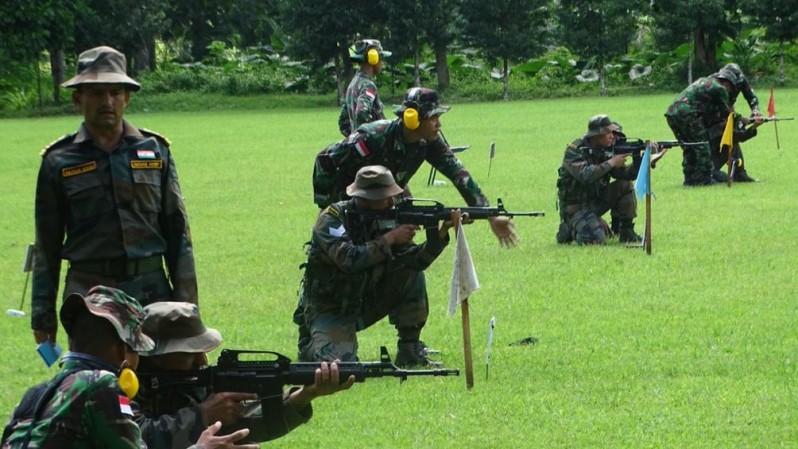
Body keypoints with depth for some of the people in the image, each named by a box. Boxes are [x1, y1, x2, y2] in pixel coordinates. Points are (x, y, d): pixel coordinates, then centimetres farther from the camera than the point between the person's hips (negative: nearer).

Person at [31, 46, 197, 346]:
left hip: (151, 289, 2)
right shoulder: (59, 162, 4)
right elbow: (46, 246, 7)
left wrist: (186, 301, 5)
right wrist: (43, 315, 4)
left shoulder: (155, 151, 8)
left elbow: (177, 231, 10)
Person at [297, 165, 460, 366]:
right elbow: (350, 260, -36)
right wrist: (390, 238, -31)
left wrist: (441, 234, -27)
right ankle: (311, 346, 9)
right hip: (329, 311, -6)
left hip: (365, 302, 6)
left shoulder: (384, 219, -3)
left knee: (412, 274, -10)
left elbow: (415, 260, -12)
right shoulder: (332, 218, -20)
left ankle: (410, 350, -2)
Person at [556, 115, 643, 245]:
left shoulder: (606, 151, 1)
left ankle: (626, 231, 0)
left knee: (625, 185, -10)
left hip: (596, 201, 7)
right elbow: (584, 175, -35)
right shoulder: (574, 151, -18)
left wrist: (638, 160, -22)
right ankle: (569, 229, 4)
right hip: (576, 206, -7)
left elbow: (628, 174, -3)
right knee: (595, 238, -27)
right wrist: (611, 163, -30)